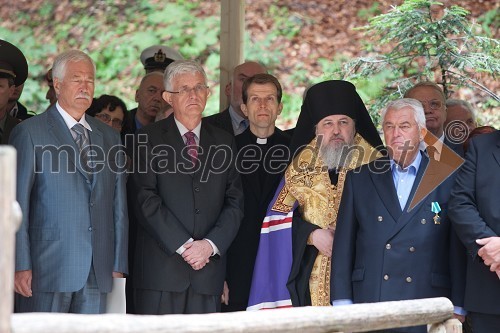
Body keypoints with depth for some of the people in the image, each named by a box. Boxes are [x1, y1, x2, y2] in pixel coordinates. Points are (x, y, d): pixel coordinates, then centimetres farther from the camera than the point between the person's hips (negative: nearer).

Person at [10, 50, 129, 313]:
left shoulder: (109, 137, 16)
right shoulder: (29, 133, 0)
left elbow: (119, 206, 15)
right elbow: (17, 204, -4)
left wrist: (119, 265, 8)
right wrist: (21, 266, -10)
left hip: (98, 272, 4)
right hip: (49, 269, -4)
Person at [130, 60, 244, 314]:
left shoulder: (224, 143, 14)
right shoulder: (149, 140, 3)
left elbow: (235, 203, 10)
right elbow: (146, 200, -6)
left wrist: (211, 244, -6)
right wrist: (183, 245, -12)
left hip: (208, 269, 3)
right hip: (161, 270, -3)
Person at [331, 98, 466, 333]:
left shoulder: (447, 179, 6)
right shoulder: (360, 178, 11)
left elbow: (458, 249, 4)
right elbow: (344, 245, 10)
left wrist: (458, 311, -1)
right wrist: (342, 304, 2)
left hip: (428, 311, -1)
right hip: (369, 303, 1)